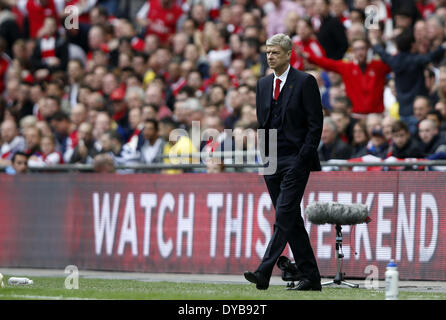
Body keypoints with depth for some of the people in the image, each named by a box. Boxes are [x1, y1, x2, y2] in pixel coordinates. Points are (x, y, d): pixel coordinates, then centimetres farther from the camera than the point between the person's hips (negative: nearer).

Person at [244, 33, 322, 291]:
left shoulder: (305, 82, -5)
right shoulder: (264, 84, 15)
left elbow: (315, 124, -8)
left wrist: (303, 158, -14)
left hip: (295, 160, -7)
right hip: (272, 161, 7)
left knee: (284, 216, -14)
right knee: (292, 220, 7)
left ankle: (264, 272, -21)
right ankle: (311, 277, 12)